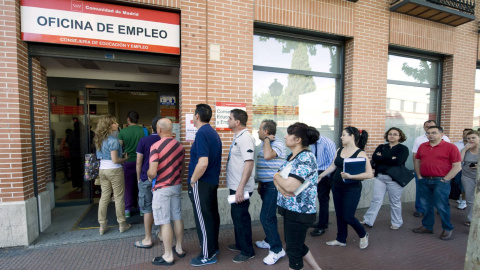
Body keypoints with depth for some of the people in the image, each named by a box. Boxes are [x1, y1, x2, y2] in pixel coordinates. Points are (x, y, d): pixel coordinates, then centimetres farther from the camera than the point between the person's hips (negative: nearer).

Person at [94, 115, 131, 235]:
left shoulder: (99, 139, 9)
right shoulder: (113, 140, -17)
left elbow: (100, 156, 17)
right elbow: (115, 160, -21)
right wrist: (125, 158, -3)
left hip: (102, 170, 8)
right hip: (114, 170, -7)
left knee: (104, 197, 13)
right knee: (118, 197, 4)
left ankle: (102, 225, 22)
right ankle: (122, 224, 15)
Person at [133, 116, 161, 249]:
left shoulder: (144, 141, -7)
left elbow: (139, 162, -6)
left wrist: (139, 178, 6)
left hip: (146, 179, -2)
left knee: (147, 209, 5)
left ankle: (148, 239, 14)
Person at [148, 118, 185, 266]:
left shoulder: (156, 146, -18)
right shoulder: (179, 146, 3)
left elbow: (152, 172, -21)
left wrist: (149, 176, 0)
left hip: (162, 188, -7)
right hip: (177, 186, 7)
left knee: (164, 222, 3)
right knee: (177, 218, 16)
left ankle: (168, 256, 14)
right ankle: (179, 248, 30)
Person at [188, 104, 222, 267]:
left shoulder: (202, 133, -19)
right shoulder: (213, 132, 8)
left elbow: (203, 163, -29)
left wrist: (193, 180, -15)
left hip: (201, 184, -9)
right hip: (212, 181, 9)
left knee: (203, 219, 4)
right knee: (212, 215, 19)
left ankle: (208, 256, 19)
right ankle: (213, 246, 36)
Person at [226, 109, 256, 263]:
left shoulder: (245, 138, -20)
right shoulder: (238, 137, 10)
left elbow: (249, 163, -27)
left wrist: (240, 188, -28)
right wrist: (236, 187, 16)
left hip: (241, 188, -9)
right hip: (235, 186, 9)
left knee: (241, 217, 4)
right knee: (236, 216, 20)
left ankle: (247, 251, 22)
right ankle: (240, 244, 39)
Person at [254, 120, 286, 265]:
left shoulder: (278, 143, -17)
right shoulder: (263, 144, 11)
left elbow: (268, 156, -37)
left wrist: (267, 140, -20)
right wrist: (260, 184, 20)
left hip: (273, 185, -9)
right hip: (265, 185, 9)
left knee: (266, 217, -8)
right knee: (269, 216, 19)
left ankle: (277, 249, 7)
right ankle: (269, 241, 36)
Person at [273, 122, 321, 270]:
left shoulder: (306, 158, -22)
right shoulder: (291, 156, 7)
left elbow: (290, 186, -29)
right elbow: (279, 178, 7)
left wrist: (277, 176, -10)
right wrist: (280, 187, -15)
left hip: (300, 211, -9)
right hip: (290, 208, 9)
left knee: (293, 249, 8)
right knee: (296, 244, 24)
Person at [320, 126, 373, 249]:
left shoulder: (360, 154, -15)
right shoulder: (339, 150, 4)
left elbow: (369, 174, -18)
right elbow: (333, 166, 15)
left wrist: (350, 176, -27)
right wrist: (320, 175, 18)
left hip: (352, 189, -6)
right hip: (337, 187, 6)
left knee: (348, 217, 0)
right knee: (339, 215, 14)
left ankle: (363, 235, 30)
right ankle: (341, 239, 33)